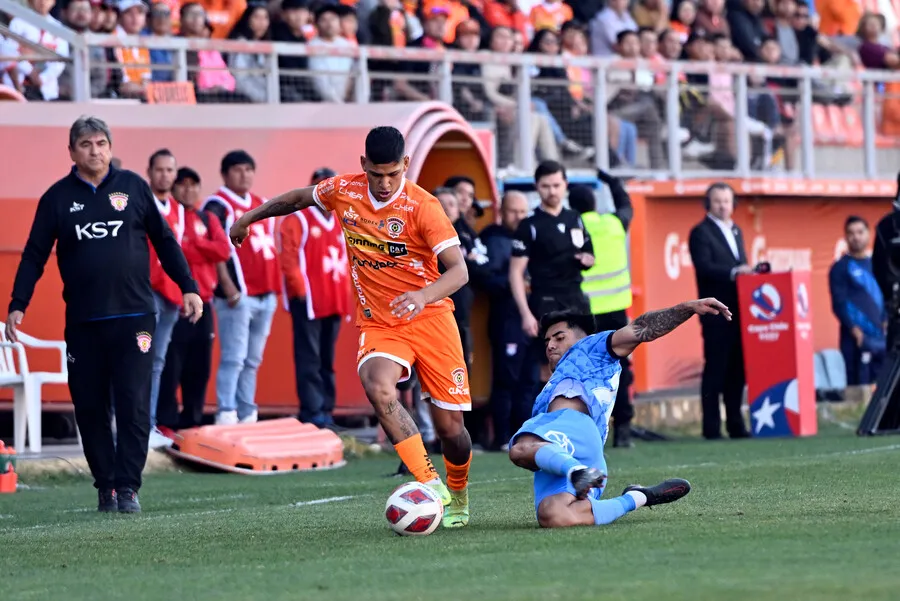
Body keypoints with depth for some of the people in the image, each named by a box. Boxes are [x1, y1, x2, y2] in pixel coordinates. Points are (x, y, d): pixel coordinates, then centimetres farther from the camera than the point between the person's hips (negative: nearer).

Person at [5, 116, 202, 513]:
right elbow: (34, 256, 7)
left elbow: (164, 241, 11)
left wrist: (188, 287, 5)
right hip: (82, 323, 1)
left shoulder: (133, 186, 6)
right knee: (90, 408, 2)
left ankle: (128, 487, -6)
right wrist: (18, 305, -2)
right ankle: (104, 486, 11)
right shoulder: (57, 197, 6)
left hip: (134, 317, -1)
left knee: (133, 405, -7)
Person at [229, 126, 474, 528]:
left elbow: (458, 270, -22)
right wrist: (250, 217, 30)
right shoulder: (343, 192, -2)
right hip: (378, 325, 2)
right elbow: (299, 198, 20)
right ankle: (430, 484, -32)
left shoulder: (421, 206, -15)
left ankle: (458, 495, 30)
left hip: (429, 318, -2)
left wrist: (424, 296, -41)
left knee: (449, 427, -2)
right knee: (378, 388, -31)